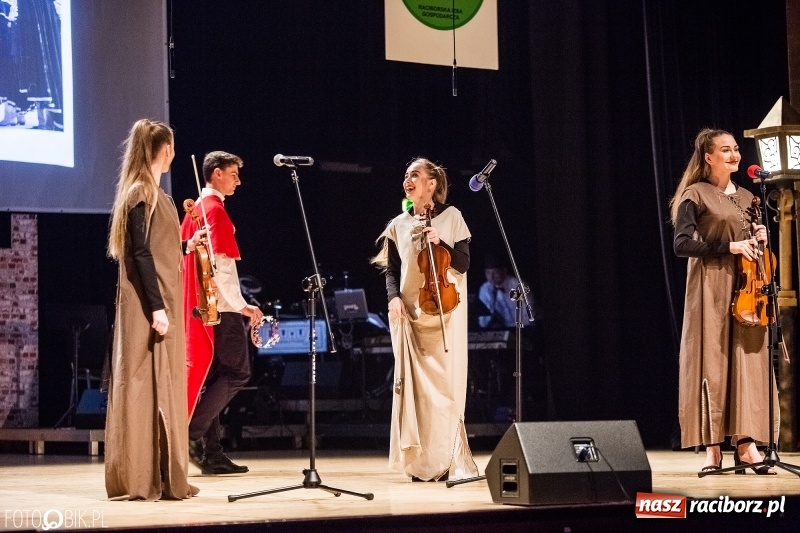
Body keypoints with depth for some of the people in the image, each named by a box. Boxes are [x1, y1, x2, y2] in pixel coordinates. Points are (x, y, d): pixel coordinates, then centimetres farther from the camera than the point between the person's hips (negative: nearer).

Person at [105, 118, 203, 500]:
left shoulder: (152, 192, 16)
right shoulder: (140, 193, -12)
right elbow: (140, 253, -19)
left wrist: (187, 245, 29)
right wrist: (157, 307, -23)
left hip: (162, 299, 10)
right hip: (149, 303, -10)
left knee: (163, 384, 10)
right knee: (144, 383, -7)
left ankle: (163, 477, 14)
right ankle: (138, 479, -4)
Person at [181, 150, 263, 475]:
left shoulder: (195, 210, 17)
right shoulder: (216, 210, -10)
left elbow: (187, 259, 19)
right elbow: (221, 266, -19)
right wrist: (241, 305, -17)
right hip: (220, 306, -9)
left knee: (211, 375, 8)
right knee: (236, 371, -7)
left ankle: (211, 453, 6)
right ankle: (192, 433, -13)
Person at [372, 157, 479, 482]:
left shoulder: (450, 216, 5)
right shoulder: (399, 225, 13)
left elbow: (463, 263, 2)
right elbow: (391, 269, 10)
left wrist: (440, 243, -15)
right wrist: (393, 297, -9)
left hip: (444, 312, -2)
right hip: (410, 313, 2)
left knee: (444, 384, -8)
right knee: (415, 385, -3)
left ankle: (449, 463, -3)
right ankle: (421, 463, 0)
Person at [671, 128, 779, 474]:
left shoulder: (746, 197, 17)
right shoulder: (696, 195, -2)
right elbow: (682, 244, -11)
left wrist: (759, 238, 2)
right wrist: (728, 246, -16)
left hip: (746, 285, 6)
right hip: (711, 287, -5)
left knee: (747, 359, -2)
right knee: (712, 360, -5)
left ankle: (746, 443, -1)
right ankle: (713, 449, -3)